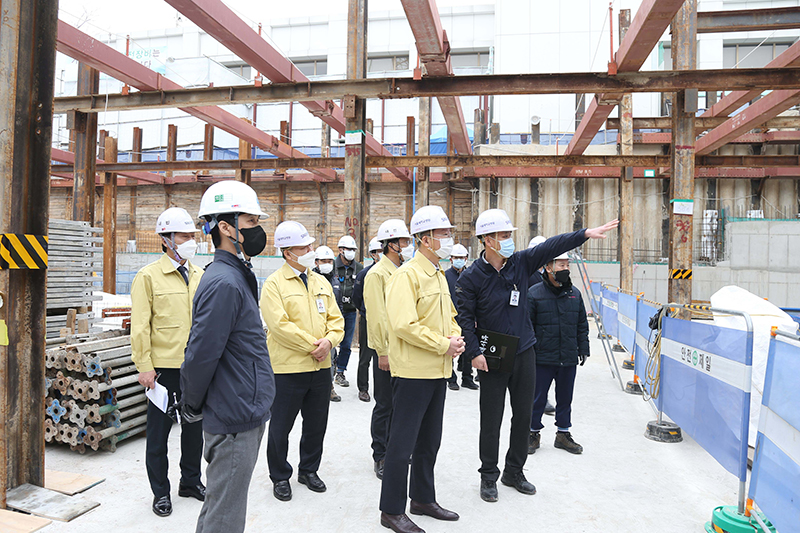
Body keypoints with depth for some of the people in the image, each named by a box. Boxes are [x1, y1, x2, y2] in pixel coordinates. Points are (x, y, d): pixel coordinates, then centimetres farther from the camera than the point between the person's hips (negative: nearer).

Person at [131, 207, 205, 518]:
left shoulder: (200, 276, 9)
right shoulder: (149, 276, -7)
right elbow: (140, 326, -10)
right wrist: (144, 366, -13)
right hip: (164, 367, -5)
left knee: (195, 426, 16)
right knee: (159, 430, 7)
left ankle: (191, 481, 34)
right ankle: (160, 492, 24)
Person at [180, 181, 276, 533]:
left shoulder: (235, 277, 11)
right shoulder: (223, 283, -21)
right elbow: (200, 356, -22)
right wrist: (192, 407, -7)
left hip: (245, 415, 9)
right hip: (234, 420, -9)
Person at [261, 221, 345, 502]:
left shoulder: (321, 282, 10)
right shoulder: (274, 284, -9)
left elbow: (336, 318, 10)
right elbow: (280, 325, -18)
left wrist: (329, 340, -9)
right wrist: (311, 346, -16)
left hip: (321, 366, 6)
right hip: (288, 368, -5)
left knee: (317, 424, 16)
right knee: (281, 426, 8)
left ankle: (309, 470, 36)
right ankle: (280, 477, 28)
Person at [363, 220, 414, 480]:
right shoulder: (377, 274, -12)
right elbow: (376, 315, -16)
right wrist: (383, 352, -18)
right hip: (387, 350, -7)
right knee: (385, 405, 3)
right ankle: (380, 457, 18)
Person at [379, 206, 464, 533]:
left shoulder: (439, 276, 14)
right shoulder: (407, 275, -15)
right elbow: (405, 325, -23)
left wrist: (456, 338, 1)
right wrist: (443, 345, -17)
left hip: (438, 371, 9)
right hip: (413, 371, -9)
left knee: (429, 441, 19)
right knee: (402, 444, 2)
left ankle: (423, 499, 35)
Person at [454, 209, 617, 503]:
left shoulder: (521, 263, 2)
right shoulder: (471, 277, -9)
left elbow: (551, 246, -5)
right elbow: (465, 317, -9)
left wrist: (585, 234, -15)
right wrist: (474, 353, -15)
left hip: (524, 353, 5)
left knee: (523, 416, 14)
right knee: (491, 420, 4)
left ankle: (514, 472, 32)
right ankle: (488, 476, 24)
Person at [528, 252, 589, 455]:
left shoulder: (575, 294, 8)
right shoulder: (534, 293, -7)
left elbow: (582, 325, 15)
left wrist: (583, 349, 12)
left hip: (568, 359, 4)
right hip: (542, 359, -4)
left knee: (565, 398, 15)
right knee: (538, 398, 6)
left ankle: (563, 434, 30)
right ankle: (533, 433, 23)